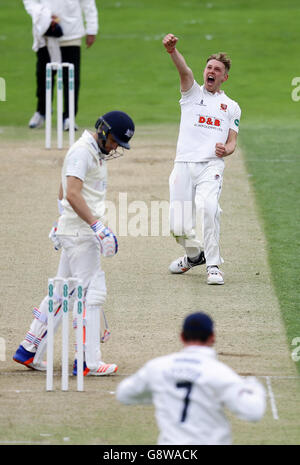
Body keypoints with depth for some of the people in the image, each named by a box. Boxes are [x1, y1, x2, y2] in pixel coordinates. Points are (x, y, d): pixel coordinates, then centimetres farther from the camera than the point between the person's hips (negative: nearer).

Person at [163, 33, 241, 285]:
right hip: (184, 164, 1)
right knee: (179, 226, -2)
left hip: (211, 165, -1)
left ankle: (213, 265, -21)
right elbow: (184, 70, -5)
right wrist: (172, 50, -26)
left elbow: (232, 141, 15)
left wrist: (227, 149, -12)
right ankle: (195, 255, 30)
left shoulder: (231, 107, 20)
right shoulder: (192, 92, 16)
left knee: (208, 207, -29)